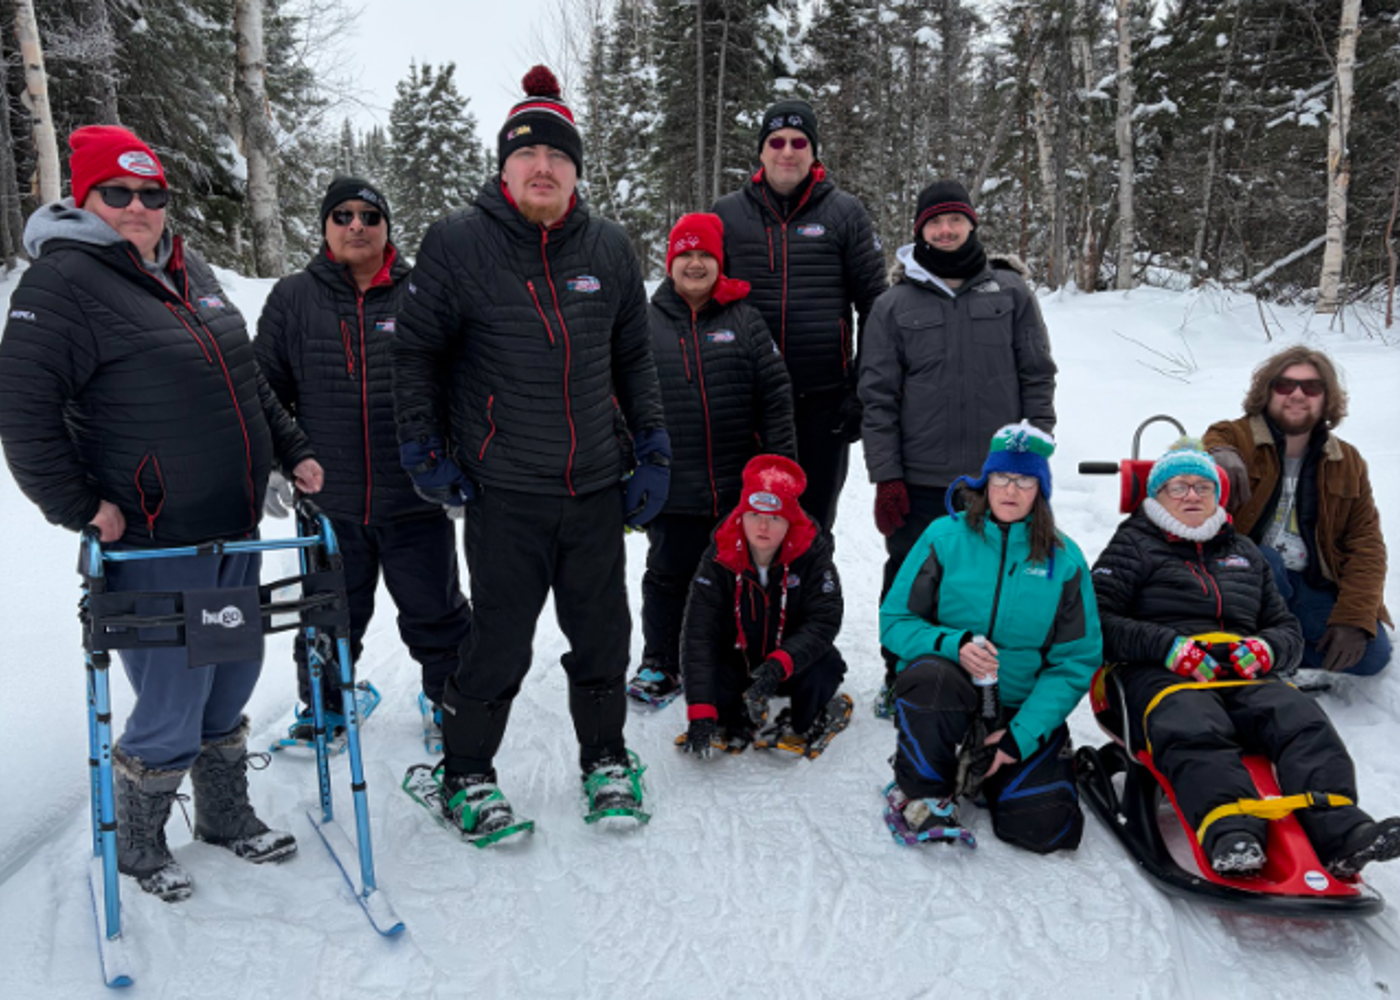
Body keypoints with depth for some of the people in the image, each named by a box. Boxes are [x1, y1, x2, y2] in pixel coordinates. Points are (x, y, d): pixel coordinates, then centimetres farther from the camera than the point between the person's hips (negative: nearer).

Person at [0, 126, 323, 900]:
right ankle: (136, 844, 28)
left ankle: (226, 816, 39)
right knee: (173, 707, 1)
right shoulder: (62, 282, -11)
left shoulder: (188, 270, 13)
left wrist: (293, 453, 16)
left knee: (234, 680, 18)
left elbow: (247, 381, 21)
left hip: (235, 531, 8)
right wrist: (79, 506, -15)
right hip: (153, 545, -8)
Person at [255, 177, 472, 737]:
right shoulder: (293, 298, 5)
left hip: (415, 498, -1)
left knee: (435, 610, 11)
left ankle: (452, 696, 31)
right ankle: (322, 703, 37)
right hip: (328, 499, 2)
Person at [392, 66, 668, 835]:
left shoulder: (608, 249, 8)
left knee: (602, 631, 13)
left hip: (598, 484, 4)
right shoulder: (457, 242, -3)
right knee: (500, 641, 3)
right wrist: (424, 449, -2)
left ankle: (605, 756, 34)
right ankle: (466, 776, 24)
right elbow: (417, 351, 2)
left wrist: (653, 452, 9)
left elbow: (634, 358, 14)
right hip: (503, 488, -3)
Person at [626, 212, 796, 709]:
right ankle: (658, 664, 27)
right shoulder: (646, 323, 4)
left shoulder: (745, 320, 3)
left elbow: (776, 394, 2)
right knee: (668, 574, 11)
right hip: (671, 486, 0)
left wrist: (781, 466, -2)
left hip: (738, 486, 0)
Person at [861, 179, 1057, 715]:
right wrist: (885, 477, -4)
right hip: (920, 481, 0)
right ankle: (901, 676, 26)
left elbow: (1038, 376, 7)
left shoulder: (1011, 292, 6)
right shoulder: (894, 305, 4)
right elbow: (877, 397, 2)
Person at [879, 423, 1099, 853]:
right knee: (929, 675, -37)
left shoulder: (1064, 559, 1)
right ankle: (923, 792, -8)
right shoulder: (945, 537, -2)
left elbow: (1076, 661, 0)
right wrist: (954, 644, -22)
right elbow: (895, 620, -1)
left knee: (1047, 827, -16)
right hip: (946, 688, -2)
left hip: (1022, 706, 2)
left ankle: (986, 767, 19)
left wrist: (1021, 736, -10)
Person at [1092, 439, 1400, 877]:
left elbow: (1288, 630, 29)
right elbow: (1097, 623, 1)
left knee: (1302, 718, -27)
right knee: (1194, 729, -37)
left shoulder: (1244, 553, 30)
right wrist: (1169, 648, -14)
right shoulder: (1134, 546, 14)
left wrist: (1265, 650, 2)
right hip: (1157, 676, -4)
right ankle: (1231, 834, -54)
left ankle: (1339, 831, -41)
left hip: (1243, 677, 4)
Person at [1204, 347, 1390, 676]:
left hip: (1314, 588, 4)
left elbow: (1367, 544, 4)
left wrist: (1354, 618, -10)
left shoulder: (1348, 463, 9)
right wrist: (1216, 454, -51)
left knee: (1373, 654, -17)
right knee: (1264, 561, -36)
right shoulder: (1234, 439, -4)